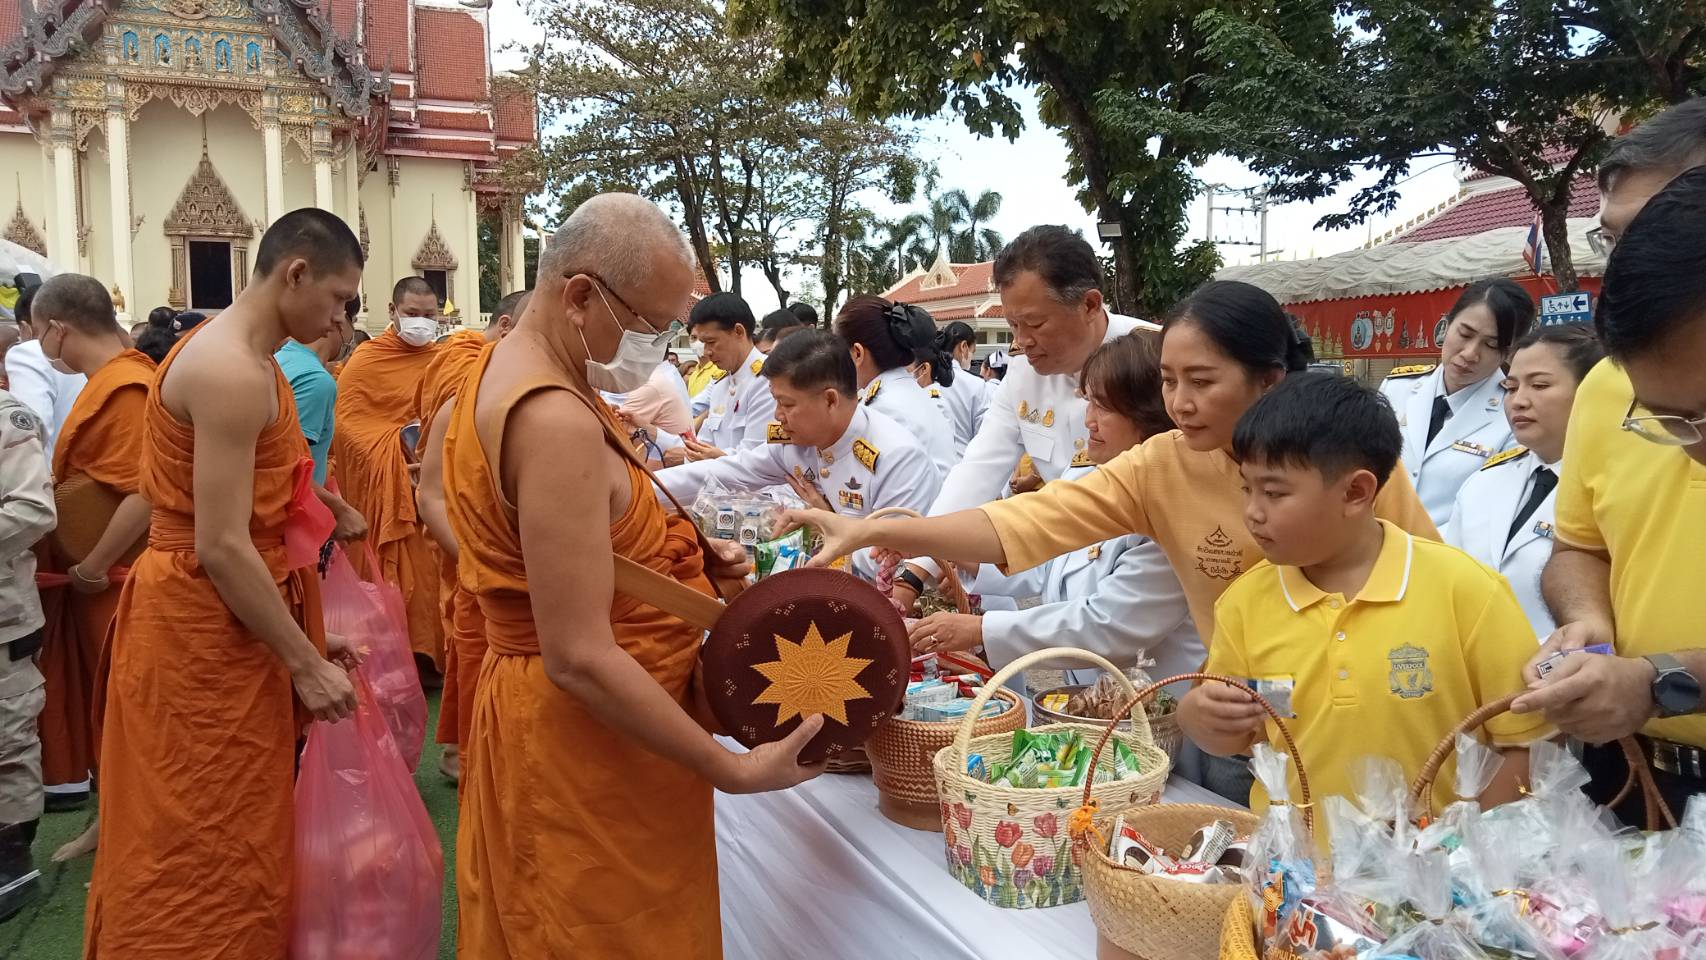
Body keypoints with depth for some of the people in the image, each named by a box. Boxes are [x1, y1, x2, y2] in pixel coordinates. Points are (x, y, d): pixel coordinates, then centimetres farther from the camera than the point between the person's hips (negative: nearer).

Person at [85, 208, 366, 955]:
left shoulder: (242, 358, 11)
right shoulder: (232, 373, -21)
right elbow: (221, 548, -25)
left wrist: (306, 637, 15)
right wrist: (306, 664, -19)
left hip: (227, 622, 10)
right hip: (203, 629, -10)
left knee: (232, 834, 19)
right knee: (208, 848, 2)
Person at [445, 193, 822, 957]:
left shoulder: (507, 368, 6)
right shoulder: (557, 421, -26)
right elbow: (580, 658, -28)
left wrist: (683, 555, 2)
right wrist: (733, 770, -23)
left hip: (536, 720, 10)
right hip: (591, 743, -10)